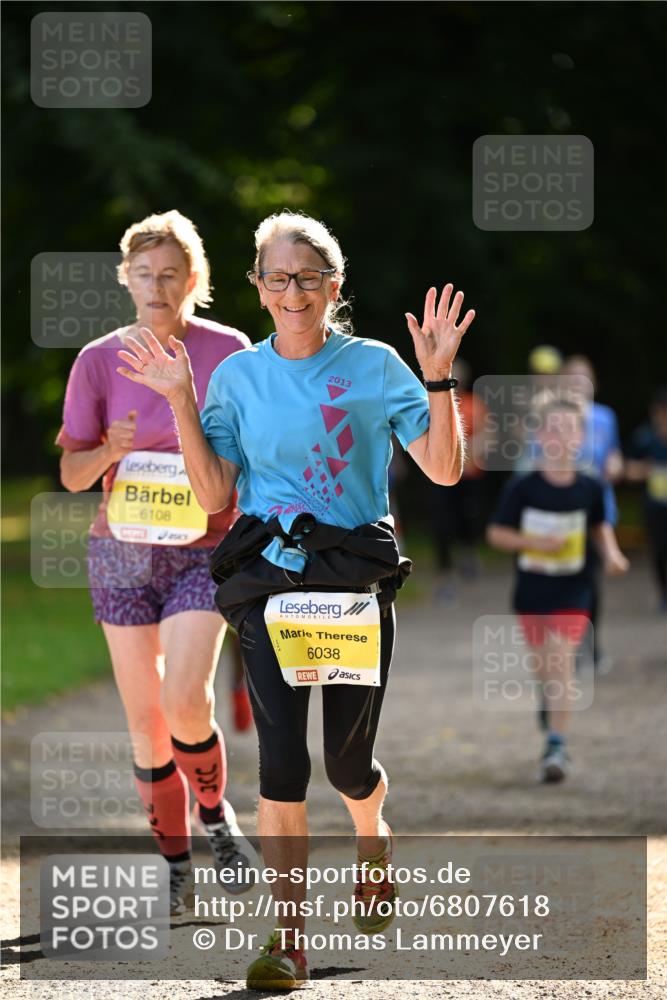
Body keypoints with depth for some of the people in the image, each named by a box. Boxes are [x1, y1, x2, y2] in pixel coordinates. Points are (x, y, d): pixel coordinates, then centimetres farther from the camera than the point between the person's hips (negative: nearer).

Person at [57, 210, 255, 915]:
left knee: (185, 702, -19)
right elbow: (71, 473, 3)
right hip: (121, 549, 2)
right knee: (143, 715, 3)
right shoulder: (99, 361, 2)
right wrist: (108, 452, -17)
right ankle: (174, 864, 15)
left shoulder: (228, 351, -2)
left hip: (204, 548, -2)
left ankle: (214, 814, 9)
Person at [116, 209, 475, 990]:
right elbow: (214, 495, 4)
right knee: (282, 758, -14)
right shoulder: (238, 377, 7)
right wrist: (181, 403, -3)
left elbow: (444, 469, -4)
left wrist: (438, 377, -14)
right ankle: (289, 938, -11)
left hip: (358, 574, -1)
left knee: (349, 759, 8)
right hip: (268, 576, 1)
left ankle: (372, 839, 45)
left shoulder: (374, 367, 1)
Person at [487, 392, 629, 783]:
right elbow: (496, 533, -4)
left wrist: (611, 552, -3)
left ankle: (557, 745, -15)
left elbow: (600, 526, 15)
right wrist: (535, 543, -18)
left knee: (561, 663, -15)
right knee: (545, 668, 15)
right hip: (532, 591, 1)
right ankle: (554, 724, 42)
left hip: (573, 593, -1)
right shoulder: (522, 489, -10)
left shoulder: (590, 489, -4)